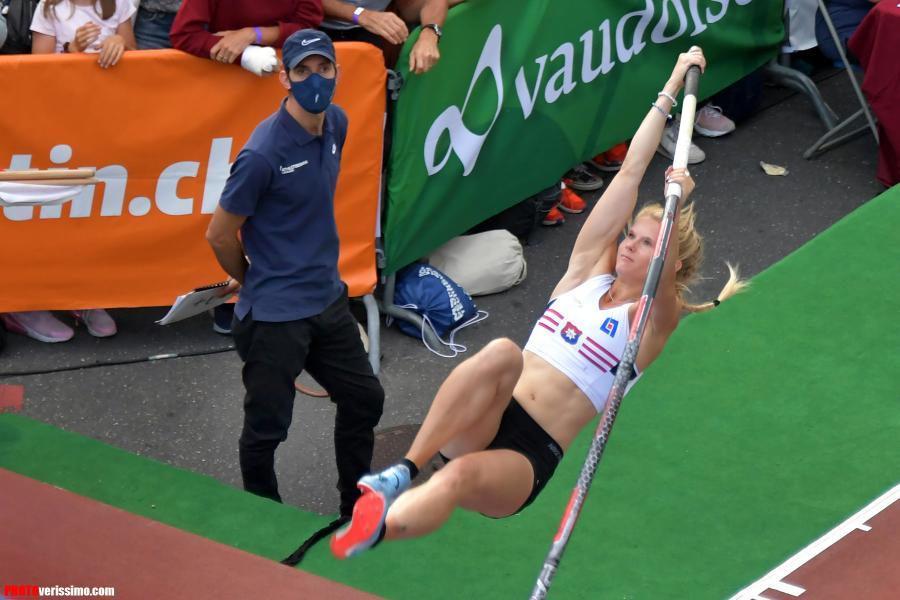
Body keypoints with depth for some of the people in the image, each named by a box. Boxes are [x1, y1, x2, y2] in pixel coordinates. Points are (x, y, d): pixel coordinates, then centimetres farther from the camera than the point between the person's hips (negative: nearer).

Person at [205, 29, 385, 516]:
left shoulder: (336, 124, 0)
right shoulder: (263, 153, -23)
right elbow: (220, 235, -13)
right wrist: (253, 281, 3)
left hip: (328, 300, 8)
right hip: (274, 315, -8)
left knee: (364, 399, 20)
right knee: (266, 430, 3)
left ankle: (357, 510, 39)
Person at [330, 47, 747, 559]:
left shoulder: (653, 320, 6)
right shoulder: (589, 272, 16)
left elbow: (659, 287, -20)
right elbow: (630, 173, 12)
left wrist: (678, 205, -32)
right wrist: (670, 90, 12)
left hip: (529, 459, -3)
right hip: (473, 428, 3)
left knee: (461, 477, -37)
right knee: (502, 352, -31)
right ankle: (401, 473, -34)